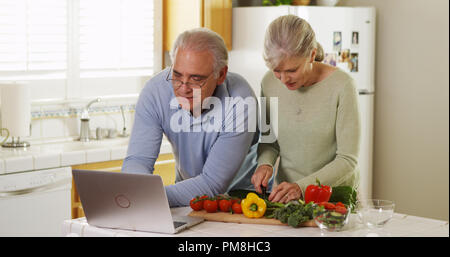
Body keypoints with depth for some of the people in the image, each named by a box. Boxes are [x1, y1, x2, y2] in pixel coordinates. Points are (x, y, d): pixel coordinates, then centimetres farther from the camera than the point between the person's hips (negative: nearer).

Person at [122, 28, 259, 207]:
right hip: (188, 190, 3)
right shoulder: (155, 91, -18)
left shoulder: (240, 102, -29)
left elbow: (213, 184, -30)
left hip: (242, 191, -3)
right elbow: (138, 159, -18)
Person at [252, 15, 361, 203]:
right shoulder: (270, 82, -2)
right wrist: (265, 164, -8)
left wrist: (301, 187, -25)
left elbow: (348, 161, -14)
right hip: (286, 195, 4)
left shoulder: (341, 86, -15)